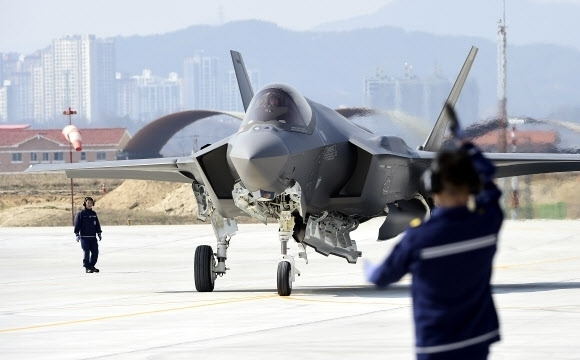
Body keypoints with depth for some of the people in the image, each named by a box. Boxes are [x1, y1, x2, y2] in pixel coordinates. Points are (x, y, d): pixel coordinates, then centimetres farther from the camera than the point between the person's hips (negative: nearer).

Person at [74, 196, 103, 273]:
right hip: (84, 237, -5)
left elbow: (97, 224, 20)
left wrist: (99, 233, 16)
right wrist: (77, 234, -11)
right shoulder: (81, 214, -2)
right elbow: (77, 224, -5)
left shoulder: (94, 214, 14)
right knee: (86, 252, -6)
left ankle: (92, 266, 15)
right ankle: (87, 267, 1)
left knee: (95, 252, 1)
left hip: (93, 237, 5)